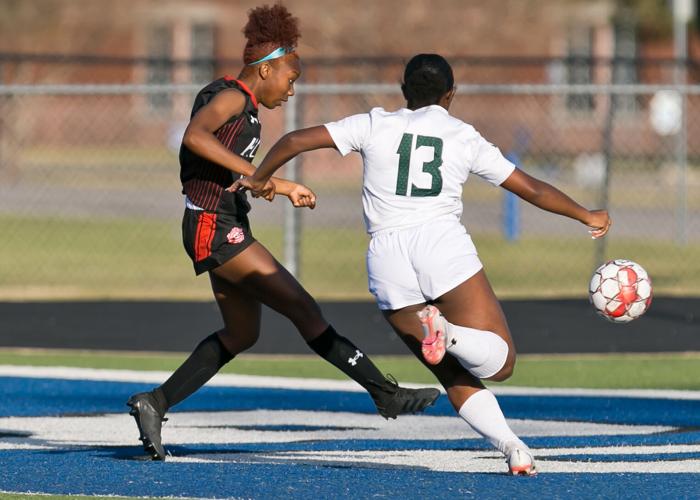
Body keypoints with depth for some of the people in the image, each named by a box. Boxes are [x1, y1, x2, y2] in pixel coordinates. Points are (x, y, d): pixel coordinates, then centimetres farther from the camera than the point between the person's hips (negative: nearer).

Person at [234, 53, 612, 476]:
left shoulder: (375, 125, 14)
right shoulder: (465, 138, 15)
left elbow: (295, 141, 11)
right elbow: (532, 189, 20)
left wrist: (259, 179, 29)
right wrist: (587, 216, 35)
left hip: (386, 256, 2)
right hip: (444, 246, -2)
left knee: (456, 377, 10)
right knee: (500, 362, -1)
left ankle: (510, 446, -13)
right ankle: (449, 333, -33)